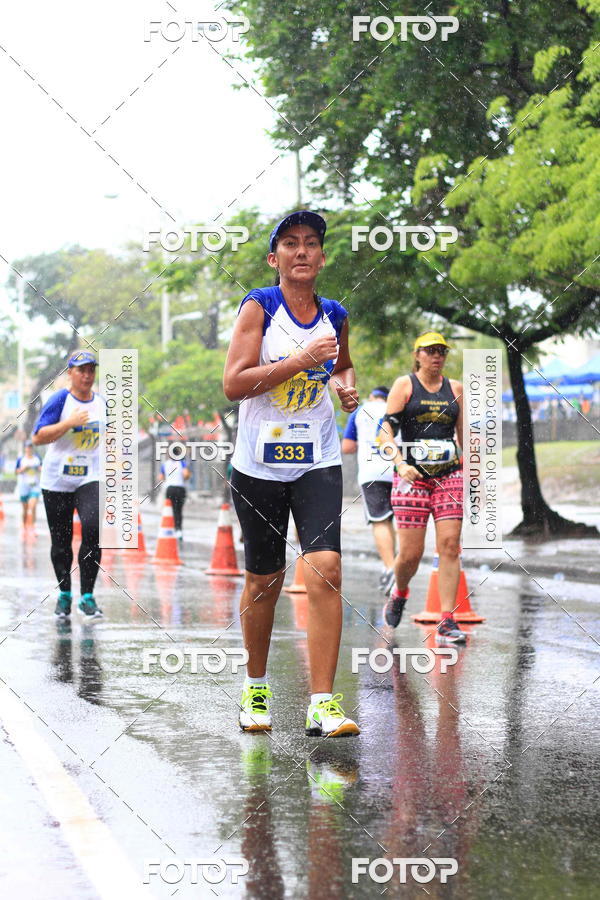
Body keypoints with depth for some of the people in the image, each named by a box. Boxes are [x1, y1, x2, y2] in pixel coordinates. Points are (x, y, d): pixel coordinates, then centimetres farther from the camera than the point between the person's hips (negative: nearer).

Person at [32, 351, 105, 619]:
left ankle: (87, 596, -12)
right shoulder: (59, 400, -7)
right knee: (61, 540, 6)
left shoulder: (101, 403, 7)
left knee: (93, 528, -19)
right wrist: (69, 422, -24)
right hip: (57, 480, -2)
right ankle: (64, 594, 25)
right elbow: (38, 437, -16)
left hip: (91, 478, 2)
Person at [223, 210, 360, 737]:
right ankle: (256, 686, 30)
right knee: (264, 580, 8)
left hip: (318, 462, 2)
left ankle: (323, 703, -13)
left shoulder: (335, 316, 7)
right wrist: (302, 359, -20)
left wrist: (346, 384, 7)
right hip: (259, 465, -2)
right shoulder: (259, 307, -5)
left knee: (325, 569, -15)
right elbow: (233, 383, -15)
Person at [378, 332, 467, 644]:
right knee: (411, 552, -5)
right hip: (412, 477, -3)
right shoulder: (405, 385, 2)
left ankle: (446, 623, -7)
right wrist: (400, 463, -18)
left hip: (450, 475, 3)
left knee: (450, 546, -9)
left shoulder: (455, 388, 12)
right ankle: (399, 593, 29)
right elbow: (387, 427, -4)